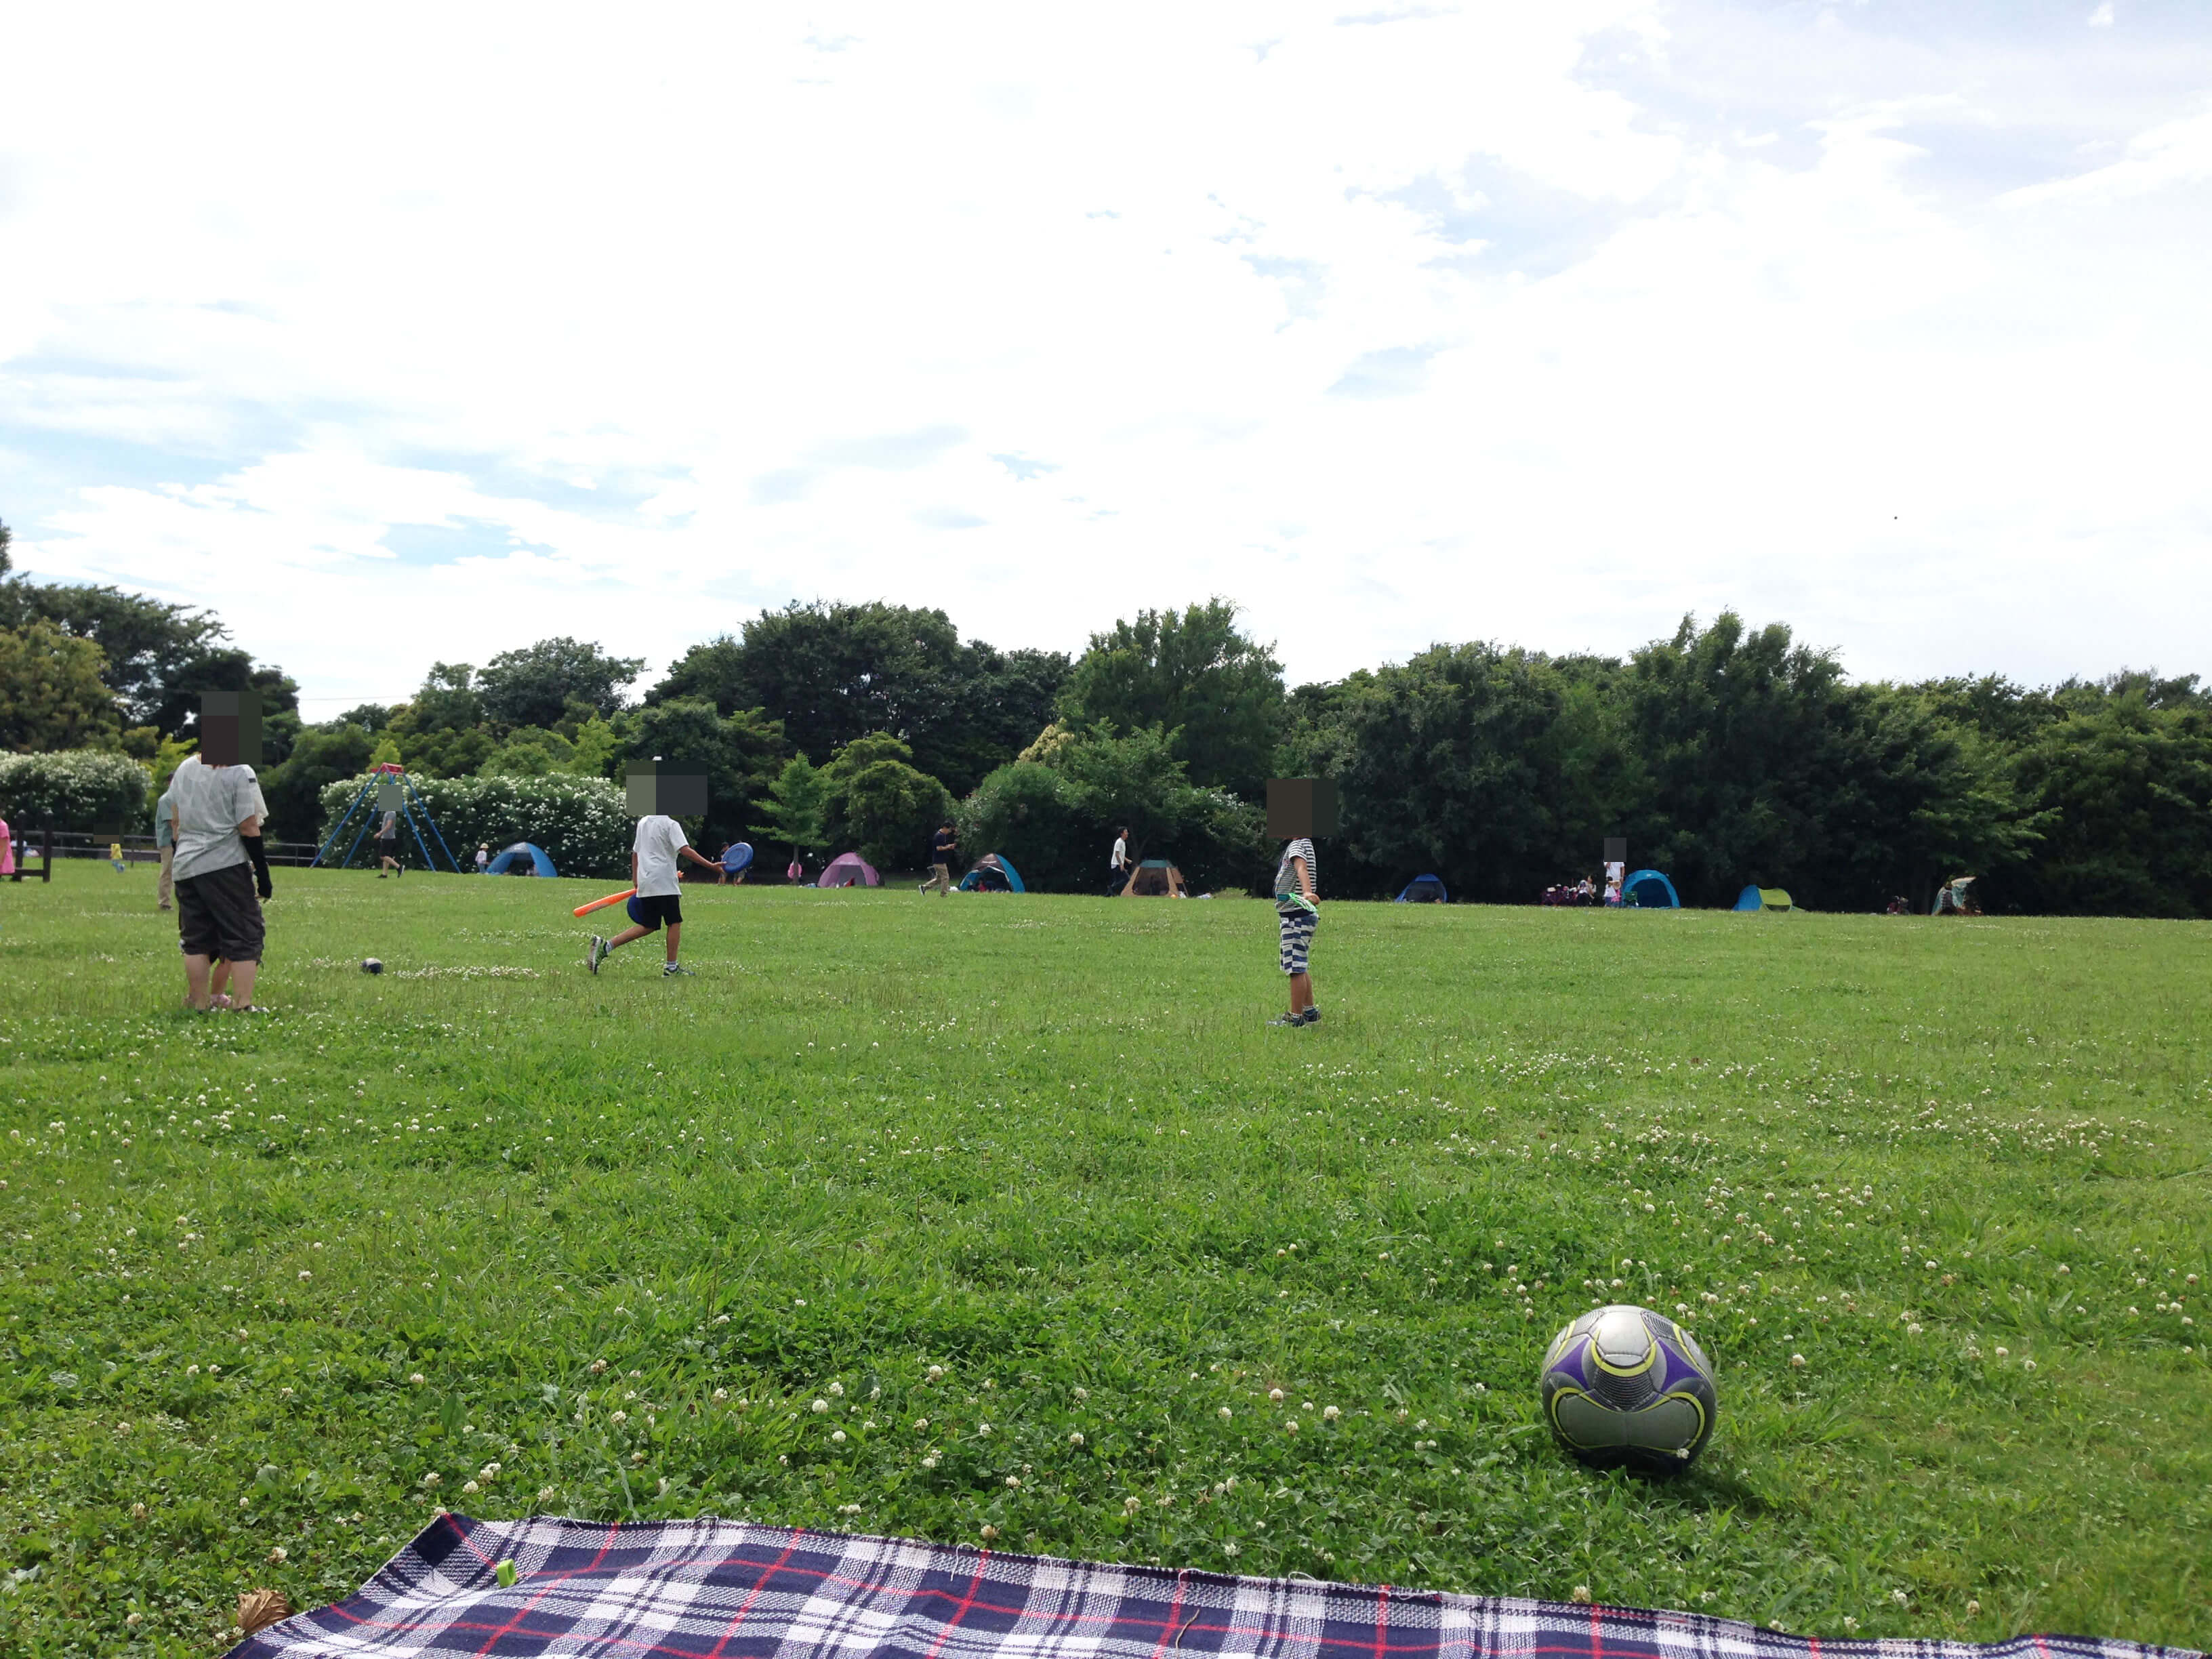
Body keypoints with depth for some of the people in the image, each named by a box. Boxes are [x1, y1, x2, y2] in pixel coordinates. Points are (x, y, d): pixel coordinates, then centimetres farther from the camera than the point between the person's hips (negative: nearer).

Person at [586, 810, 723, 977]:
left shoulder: (643, 822, 16)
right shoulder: (671, 825, -6)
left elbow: (635, 852, 22)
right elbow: (685, 850, -17)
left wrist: (635, 879, 28)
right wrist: (711, 865, -18)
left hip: (645, 883, 7)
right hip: (664, 882, -7)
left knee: (647, 926, 11)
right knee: (675, 922, 1)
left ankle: (605, 946, 1)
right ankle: (671, 967, 0)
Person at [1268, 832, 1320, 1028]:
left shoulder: (1296, 845, -12)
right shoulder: (1298, 845, 19)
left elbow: (1301, 868, -32)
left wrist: (1307, 892, -49)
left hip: (1297, 916, -11)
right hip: (1299, 915, 11)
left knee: (1296, 968, -7)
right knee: (1299, 967, 18)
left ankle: (1296, 1018, -5)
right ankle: (1310, 1012, 25)